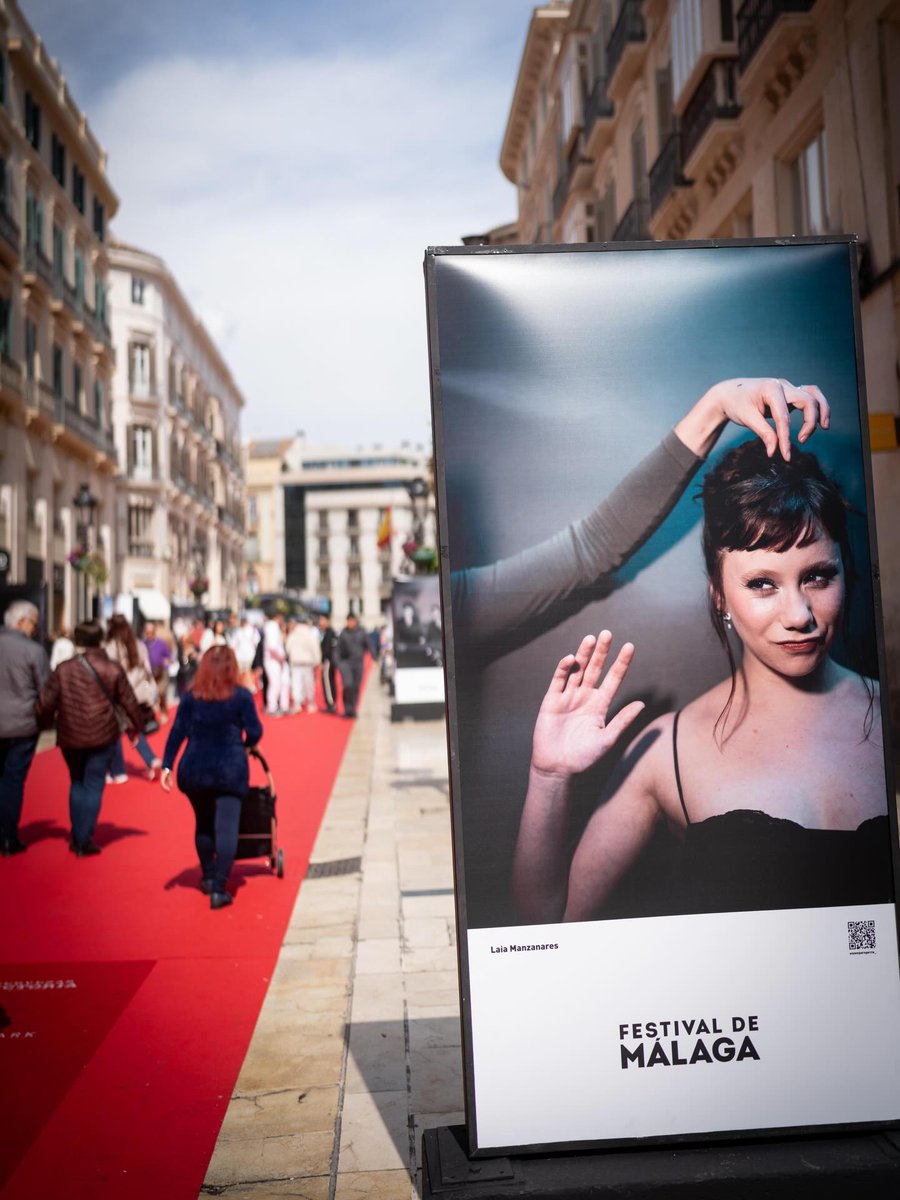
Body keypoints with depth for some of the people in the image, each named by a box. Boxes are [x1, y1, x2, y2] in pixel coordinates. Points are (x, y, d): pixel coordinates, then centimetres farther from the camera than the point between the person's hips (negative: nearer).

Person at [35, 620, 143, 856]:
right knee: (94, 786, 6)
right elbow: (129, 701, 0)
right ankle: (85, 841, 3)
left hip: (70, 736, 2)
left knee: (77, 783, 20)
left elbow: (46, 701, -5)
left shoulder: (64, 669, -4)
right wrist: (138, 725, 15)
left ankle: (76, 837, 21)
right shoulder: (113, 669, -5)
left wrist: (42, 722, 13)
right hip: (103, 736, -1)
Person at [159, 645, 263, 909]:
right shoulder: (241, 696, -5)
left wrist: (167, 766, 0)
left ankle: (208, 877, 34)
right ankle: (218, 889, -8)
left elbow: (177, 733, -1)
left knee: (203, 825, 20)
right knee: (226, 828, -2)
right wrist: (244, 746, 17)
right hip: (230, 771, -3)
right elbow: (255, 732, -4)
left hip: (195, 770, 3)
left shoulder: (191, 697, 1)